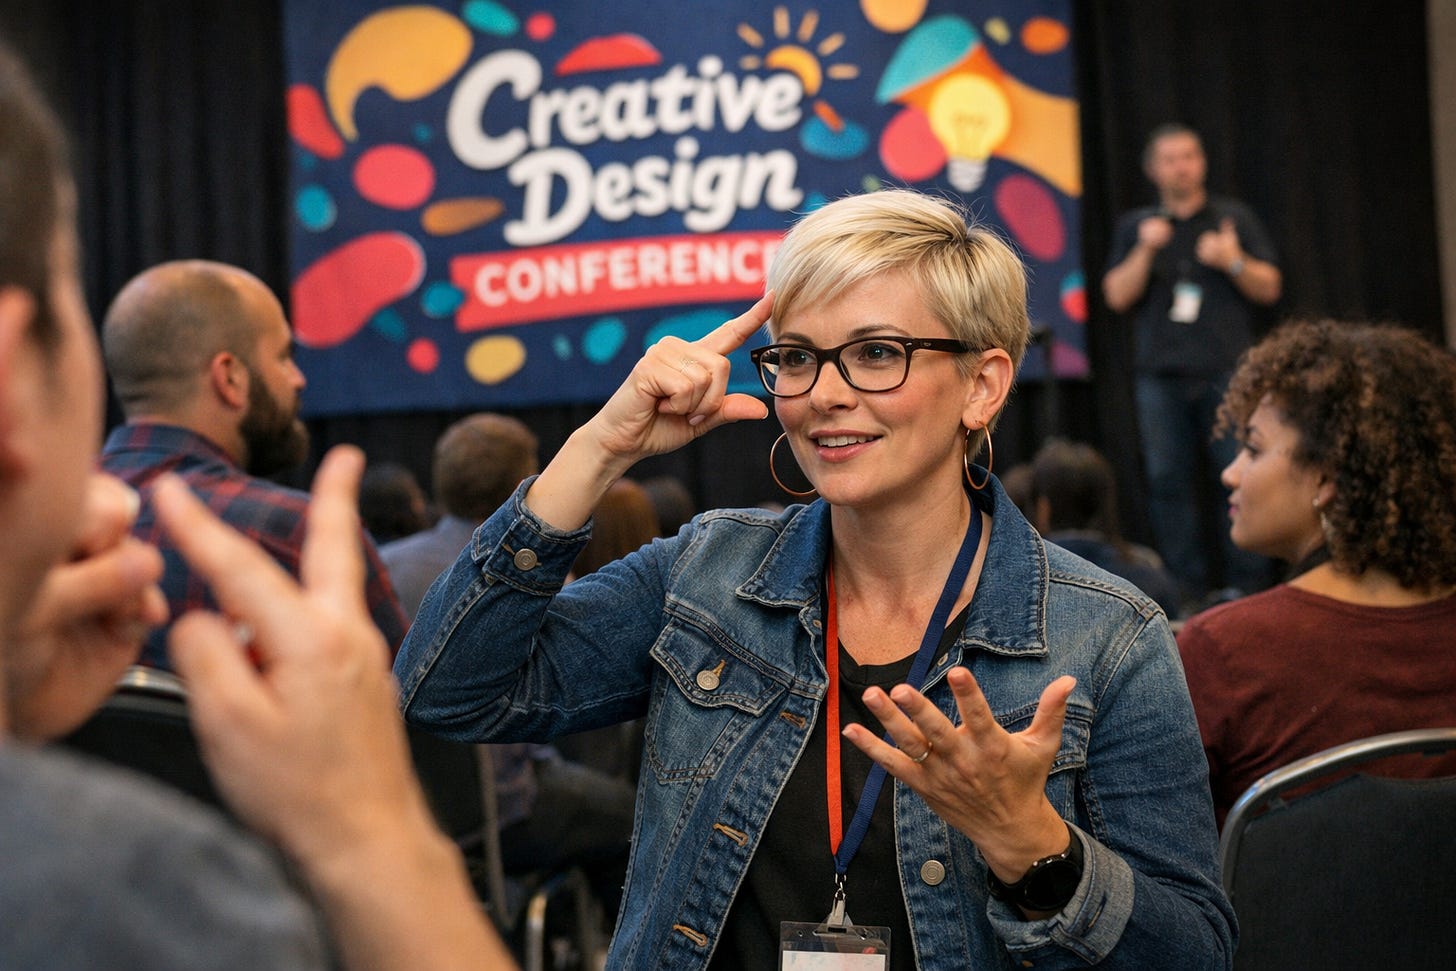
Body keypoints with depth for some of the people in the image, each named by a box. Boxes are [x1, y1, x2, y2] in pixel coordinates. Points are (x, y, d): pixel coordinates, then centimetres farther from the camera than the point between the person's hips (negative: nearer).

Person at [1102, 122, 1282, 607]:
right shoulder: (1134, 227, 16)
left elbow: (1269, 289, 8)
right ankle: (1189, 591, 3)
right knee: (1169, 481, -2)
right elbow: (1117, 296, 5)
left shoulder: (1234, 218, 12)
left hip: (1226, 372, -1)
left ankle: (1248, 587, -3)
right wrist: (1144, 251, -9)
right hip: (1160, 375, 2)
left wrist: (1234, 262, -10)